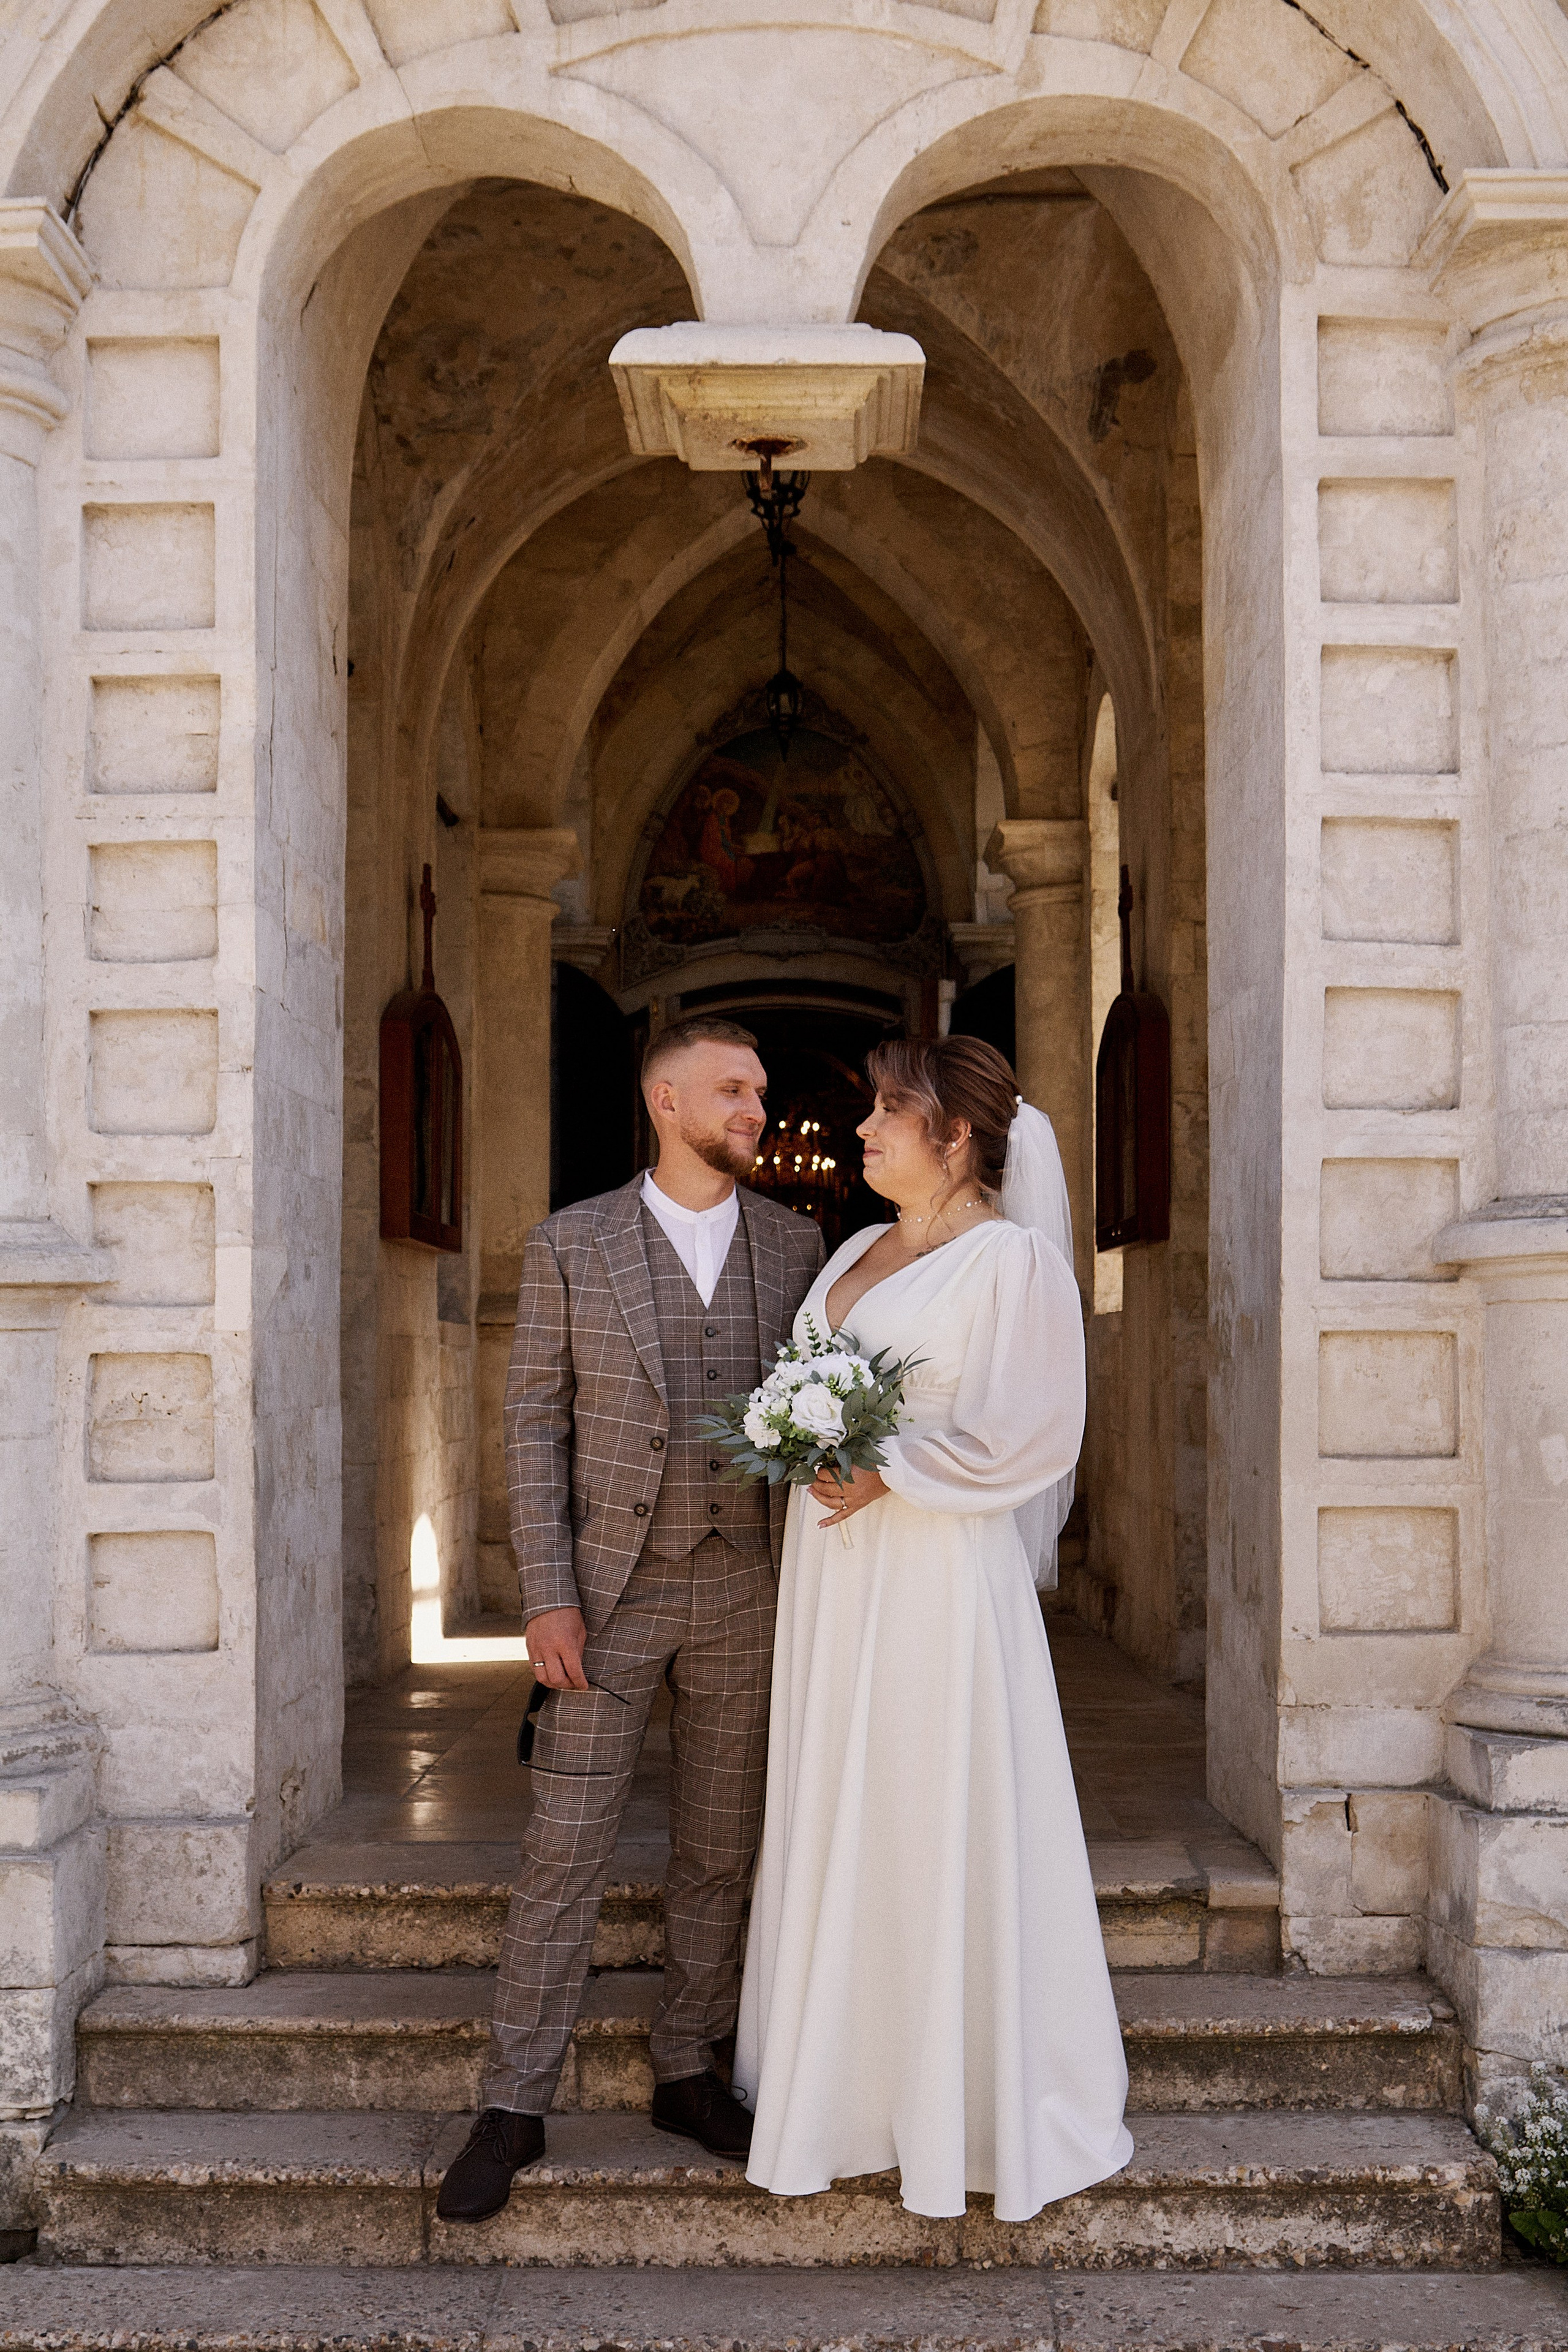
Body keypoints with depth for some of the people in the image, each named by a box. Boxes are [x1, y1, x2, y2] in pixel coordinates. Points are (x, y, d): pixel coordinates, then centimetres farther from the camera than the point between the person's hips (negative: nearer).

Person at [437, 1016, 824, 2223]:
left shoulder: (794, 1242, 4)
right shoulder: (571, 1244, -2)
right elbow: (536, 1426, -3)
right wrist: (547, 1598, -10)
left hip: (746, 1592, 2)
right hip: (611, 1590, -2)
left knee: (720, 1848, 10)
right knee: (566, 1847, -1)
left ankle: (686, 2069, 25)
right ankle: (515, 2104, 9)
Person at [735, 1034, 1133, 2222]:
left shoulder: (1012, 1258, -9)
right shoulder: (859, 1251, 15)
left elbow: (1033, 1435, -15)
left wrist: (889, 1474, -18)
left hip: (939, 1575, -8)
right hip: (836, 1574, 8)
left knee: (949, 1827, -1)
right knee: (838, 1821, 12)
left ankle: (986, 2101, 14)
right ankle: (853, 2080, 25)